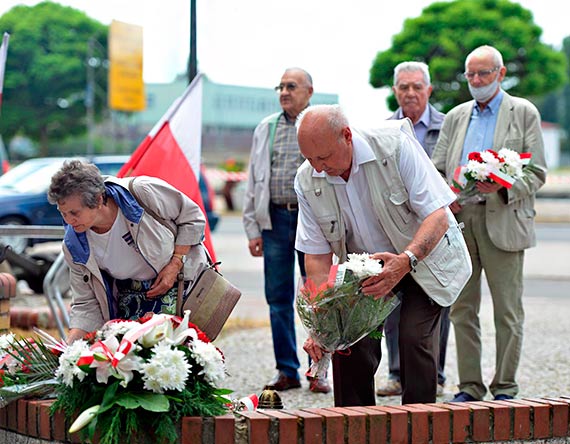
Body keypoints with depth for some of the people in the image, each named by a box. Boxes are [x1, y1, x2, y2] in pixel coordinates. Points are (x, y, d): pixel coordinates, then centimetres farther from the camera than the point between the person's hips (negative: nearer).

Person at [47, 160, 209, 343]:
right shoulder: (74, 246, -15)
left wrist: (175, 265, -19)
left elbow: (193, 217, -11)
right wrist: (70, 346, -24)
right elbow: (86, 305, -8)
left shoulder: (141, 192, -26)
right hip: (132, 296, 3)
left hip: (181, 278, -3)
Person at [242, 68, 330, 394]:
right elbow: (254, 182, 14)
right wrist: (253, 229, 6)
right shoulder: (266, 129, 14)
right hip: (275, 218, 3)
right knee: (278, 299, 4)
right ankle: (287, 371, 12)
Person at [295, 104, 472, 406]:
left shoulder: (395, 145, -26)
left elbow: (438, 217, -27)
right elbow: (317, 256, -10)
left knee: (414, 338, -19)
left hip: (423, 259, -3)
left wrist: (405, 261, -44)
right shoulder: (307, 182, -14)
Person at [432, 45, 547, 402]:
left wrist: (502, 185, -19)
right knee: (462, 309, 5)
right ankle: (470, 386, 13)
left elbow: (537, 173, -1)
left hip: (503, 220, -4)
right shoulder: (456, 117, 18)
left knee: (508, 311, -1)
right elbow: (436, 168, 16)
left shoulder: (524, 112, 5)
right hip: (459, 218, 4)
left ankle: (505, 388, 8)